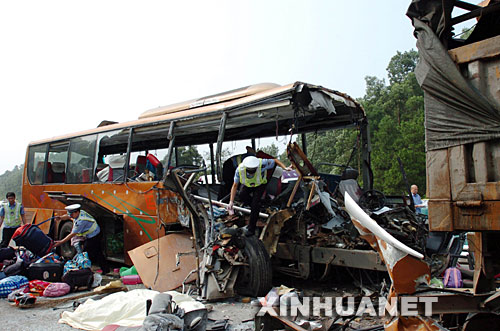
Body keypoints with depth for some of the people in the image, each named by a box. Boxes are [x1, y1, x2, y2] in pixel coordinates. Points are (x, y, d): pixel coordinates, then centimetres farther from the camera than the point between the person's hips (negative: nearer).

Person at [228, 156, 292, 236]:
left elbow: (275, 160, -20)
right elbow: (235, 186, -20)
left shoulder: (262, 164, -38)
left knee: (255, 204, -19)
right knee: (242, 195, -28)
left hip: (260, 185, -2)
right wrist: (231, 202, -23)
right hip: (247, 185, 2)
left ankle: (251, 229, -6)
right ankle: (257, 207, 0)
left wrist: (285, 168, -34)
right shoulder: (240, 169, -31)